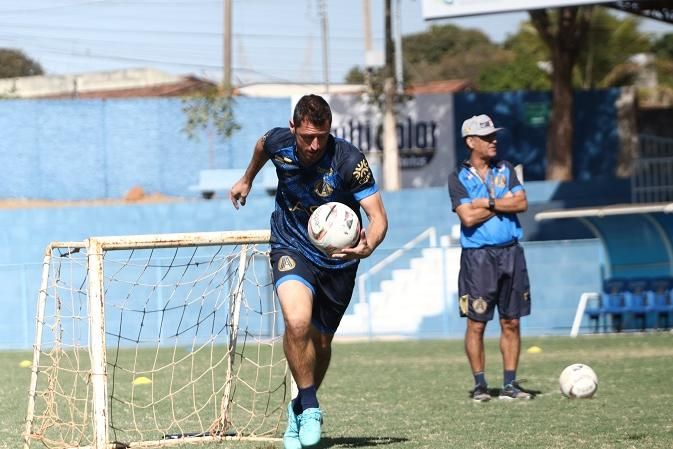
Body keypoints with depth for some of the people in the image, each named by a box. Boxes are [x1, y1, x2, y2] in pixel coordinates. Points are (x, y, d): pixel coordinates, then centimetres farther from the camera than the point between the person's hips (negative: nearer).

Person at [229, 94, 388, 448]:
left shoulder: (349, 160, -25)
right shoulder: (279, 143, -16)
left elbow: (378, 215, -27)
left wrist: (368, 245, -48)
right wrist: (247, 179, 28)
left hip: (338, 257, 0)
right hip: (292, 246, 0)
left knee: (320, 342, 11)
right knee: (297, 321, -27)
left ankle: (301, 409, 38)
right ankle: (310, 408, -10)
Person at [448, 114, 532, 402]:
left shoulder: (505, 170, 11)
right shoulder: (458, 178, -1)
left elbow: (522, 203, -1)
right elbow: (468, 217, -13)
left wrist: (488, 203, -9)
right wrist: (504, 203, -5)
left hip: (510, 252, 4)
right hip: (477, 256, -4)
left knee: (511, 323, 4)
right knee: (476, 324, -4)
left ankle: (510, 384, 9)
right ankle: (480, 384, 4)